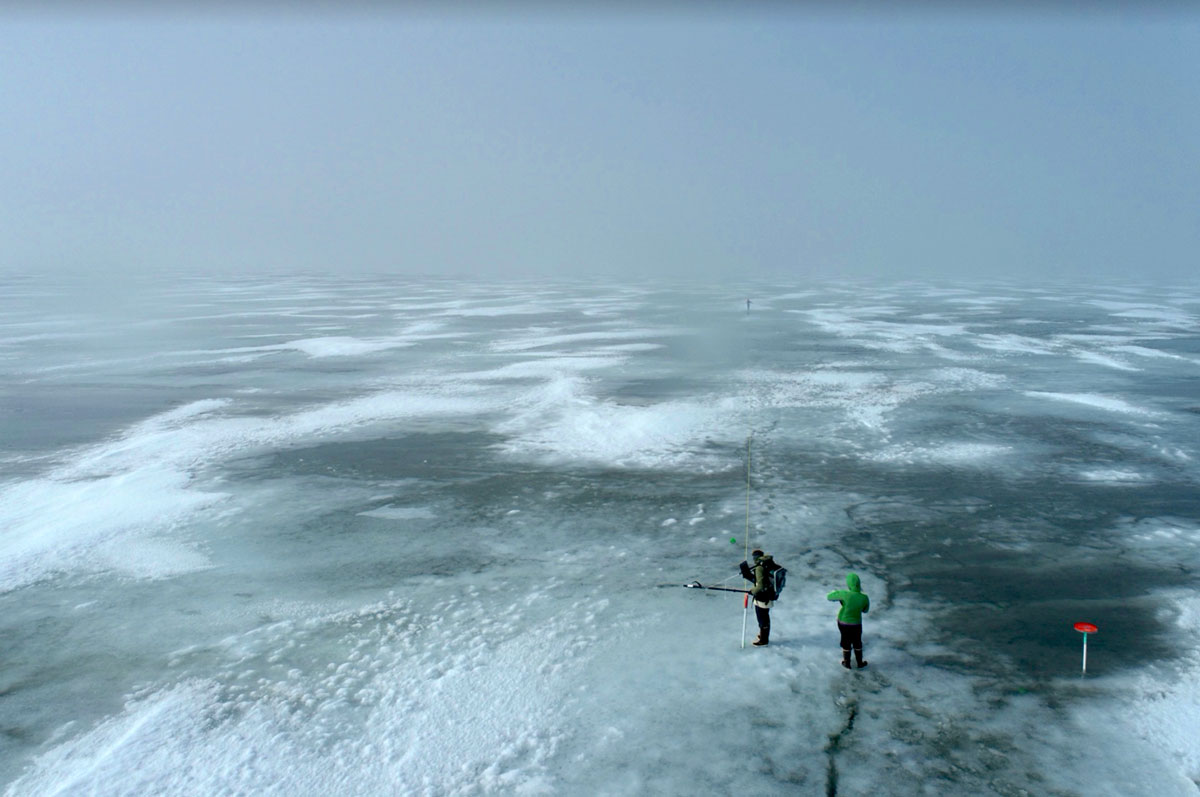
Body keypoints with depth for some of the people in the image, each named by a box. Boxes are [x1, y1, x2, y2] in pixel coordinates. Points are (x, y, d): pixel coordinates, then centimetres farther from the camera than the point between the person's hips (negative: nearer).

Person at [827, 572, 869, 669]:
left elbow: (829, 597, -15)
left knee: (846, 643, 23)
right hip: (856, 624, 1)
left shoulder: (844, 594, -31)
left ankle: (847, 663, 43)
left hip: (843, 623, -1)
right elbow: (865, 610, 0)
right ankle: (860, 663, 46)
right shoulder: (865, 598, -22)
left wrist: (836, 592, 4)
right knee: (857, 643, 27)